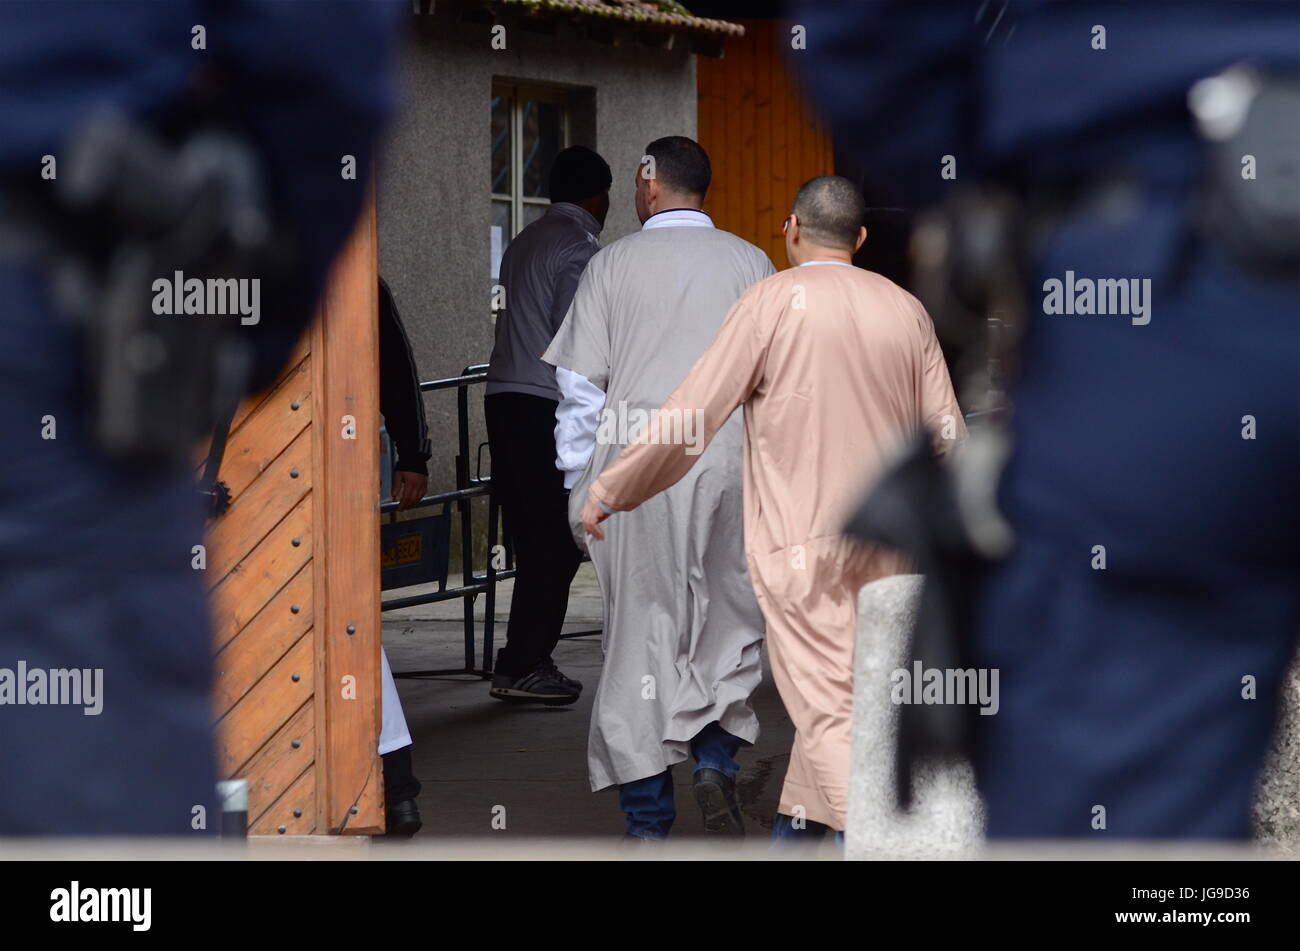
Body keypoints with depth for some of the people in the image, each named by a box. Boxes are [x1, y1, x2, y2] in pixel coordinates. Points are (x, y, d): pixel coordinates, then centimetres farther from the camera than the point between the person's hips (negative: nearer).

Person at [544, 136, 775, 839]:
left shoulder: (613, 263, 2)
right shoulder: (752, 265, 5)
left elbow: (581, 384, 1)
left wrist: (580, 481, 8)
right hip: (729, 462, 1)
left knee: (642, 630, 4)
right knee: (729, 622, 14)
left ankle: (647, 819, 3)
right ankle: (716, 758, -8)